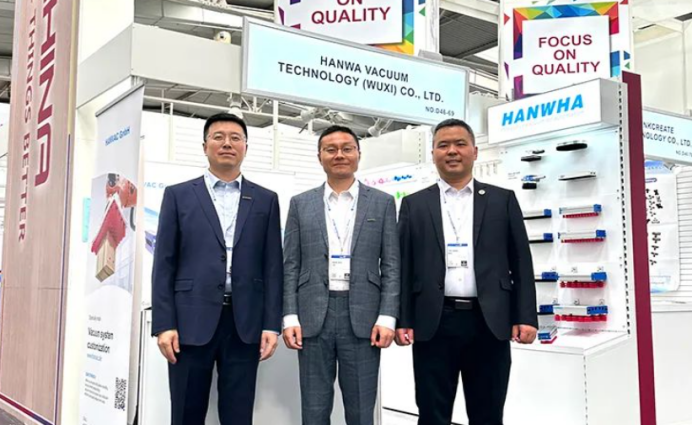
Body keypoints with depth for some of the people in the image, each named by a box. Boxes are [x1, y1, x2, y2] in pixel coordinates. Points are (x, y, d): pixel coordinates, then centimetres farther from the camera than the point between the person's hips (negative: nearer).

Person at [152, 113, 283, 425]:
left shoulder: (265, 200, 10)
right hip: (192, 321, -1)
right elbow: (164, 265, 3)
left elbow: (272, 267, 6)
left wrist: (272, 324, -1)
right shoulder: (178, 195, 7)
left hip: (244, 322, 1)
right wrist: (163, 324, -5)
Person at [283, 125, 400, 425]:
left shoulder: (382, 203, 6)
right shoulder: (301, 204, 9)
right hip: (313, 316, 1)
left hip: (363, 316, -1)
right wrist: (290, 317, -3)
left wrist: (387, 317, -7)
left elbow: (391, 266, 3)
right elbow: (291, 266, 6)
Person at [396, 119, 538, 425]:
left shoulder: (503, 201, 9)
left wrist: (526, 317, -2)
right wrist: (402, 321, -1)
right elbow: (403, 267, 6)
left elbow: (521, 262, 6)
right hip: (433, 324, 0)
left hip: (489, 323, 0)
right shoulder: (414, 205, 9)